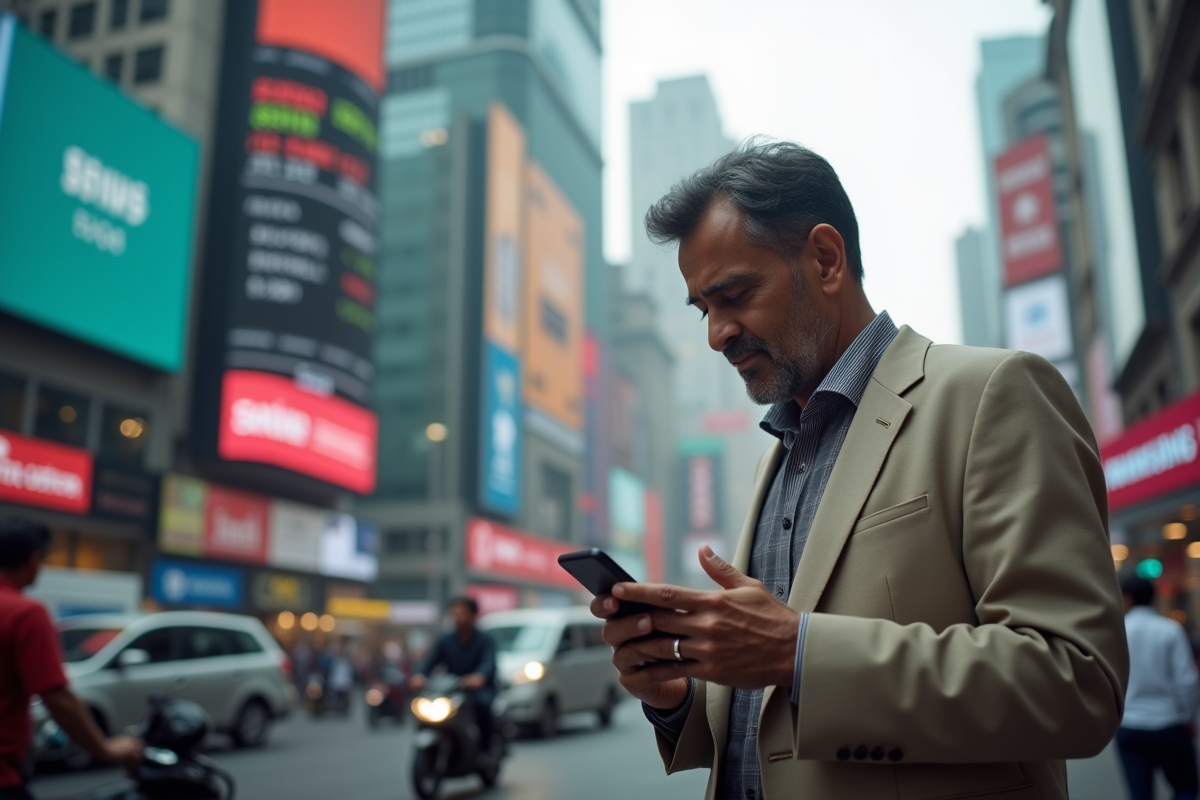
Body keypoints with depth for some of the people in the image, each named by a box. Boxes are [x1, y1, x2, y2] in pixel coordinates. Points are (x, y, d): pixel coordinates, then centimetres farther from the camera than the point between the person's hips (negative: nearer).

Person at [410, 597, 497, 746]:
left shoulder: (485, 640, -7)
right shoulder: (445, 640, 4)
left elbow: (489, 663, -25)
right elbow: (429, 660, -10)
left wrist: (480, 676, -49)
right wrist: (419, 675, -34)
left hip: (479, 689, -3)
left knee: (483, 702, -34)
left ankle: (485, 745, -21)